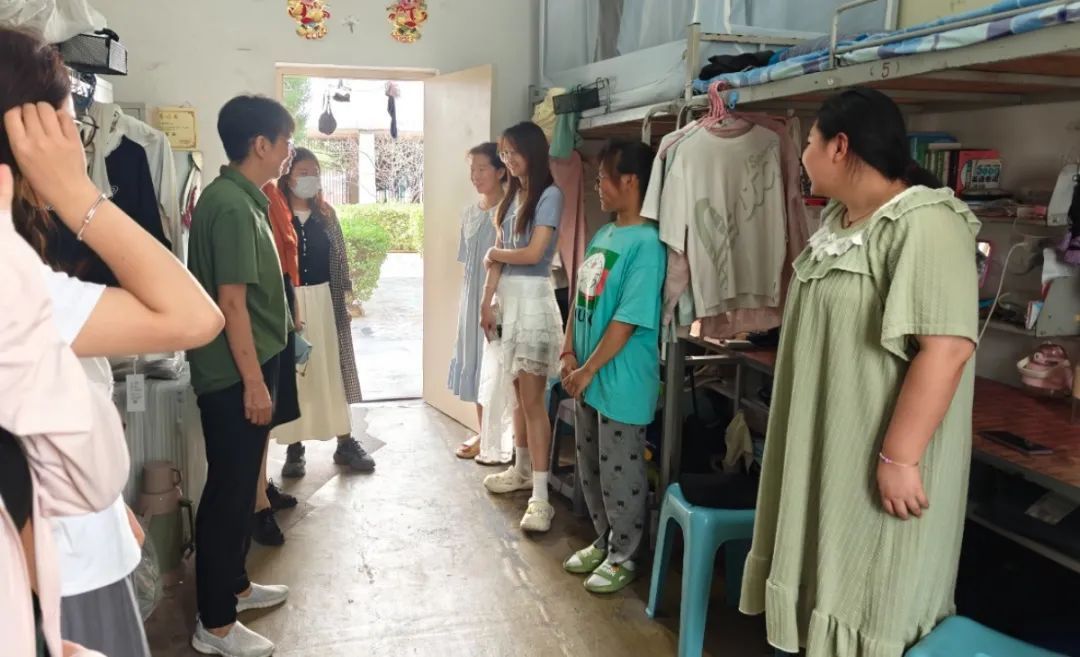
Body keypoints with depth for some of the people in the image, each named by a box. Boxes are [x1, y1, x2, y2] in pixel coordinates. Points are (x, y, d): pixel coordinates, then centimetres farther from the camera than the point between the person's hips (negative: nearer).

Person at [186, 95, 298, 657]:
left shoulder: (240, 198, 12)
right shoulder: (231, 206, -19)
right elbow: (230, 301, -22)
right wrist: (253, 381, -21)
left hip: (248, 367, 10)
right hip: (234, 375, -10)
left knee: (241, 485, 19)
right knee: (228, 490, 0)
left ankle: (234, 585, 35)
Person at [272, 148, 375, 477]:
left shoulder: (326, 214, 8)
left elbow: (339, 260, 10)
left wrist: (345, 299, 6)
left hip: (325, 301, 3)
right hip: (287, 303, -3)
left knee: (333, 369, 7)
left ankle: (345, 442, 16)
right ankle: (294, 449, 13)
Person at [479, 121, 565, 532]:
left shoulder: (549, 195, -9)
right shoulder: (512, 196, 14)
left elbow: (533, 253, -16)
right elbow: (499, 257, 12)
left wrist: (495, 254, 1)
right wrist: (487, 301, 9)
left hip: (533, 299, -7)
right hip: (508, 298, 7)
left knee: (532, 397, -9)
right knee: (517, 392, 14)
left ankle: (540, 497, -5)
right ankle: (521, 469, 29)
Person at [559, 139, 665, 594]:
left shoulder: (646, 244, -19)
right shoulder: (603, 235, 8)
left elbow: (627, 322, -21)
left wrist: (587, 371, -16)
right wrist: (568, 354, 2)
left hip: (621, 384, -8)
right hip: (588, 378, 9)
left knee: (620, 474, 7)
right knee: (591, 470, 19)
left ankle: (624, 557, 25)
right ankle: (603, 542, 38)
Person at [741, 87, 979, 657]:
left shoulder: (924, 225, -21)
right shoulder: (837, 220, 10)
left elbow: (945, 349, -27)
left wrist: (898, 457, -27)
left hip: (874, 459, -9)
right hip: (825, 448, 9)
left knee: (870, 607, 6)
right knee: (827, 577, 20)